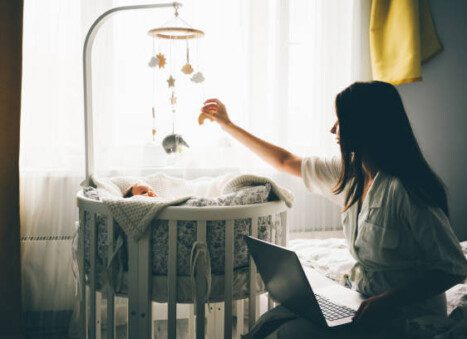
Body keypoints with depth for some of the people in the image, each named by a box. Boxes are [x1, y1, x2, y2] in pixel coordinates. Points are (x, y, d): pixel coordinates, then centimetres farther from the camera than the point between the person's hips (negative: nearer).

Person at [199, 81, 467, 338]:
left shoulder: (404, 190, -22)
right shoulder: (350, 173, 2)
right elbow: (286, 161, 15)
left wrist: (389, 300, -30)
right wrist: (227, 124, 21)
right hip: (364, 302, 7)